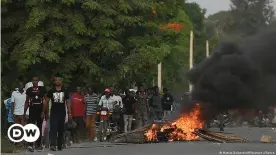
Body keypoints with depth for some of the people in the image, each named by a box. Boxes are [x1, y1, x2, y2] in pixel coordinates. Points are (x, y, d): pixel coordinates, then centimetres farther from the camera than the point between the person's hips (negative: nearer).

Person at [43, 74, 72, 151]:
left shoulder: (65, 92, 9)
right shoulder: (51, 91, 4)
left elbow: (68, 102, 9)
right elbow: (46, 102, 6)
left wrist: (69, 113, 3)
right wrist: (45, 112, 0)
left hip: (62, 113, 2)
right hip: (54, 113, -2)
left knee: (61, 130, 7)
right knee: (53, 129, -13)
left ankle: (60, 145, 17)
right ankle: (52, 145, -20)